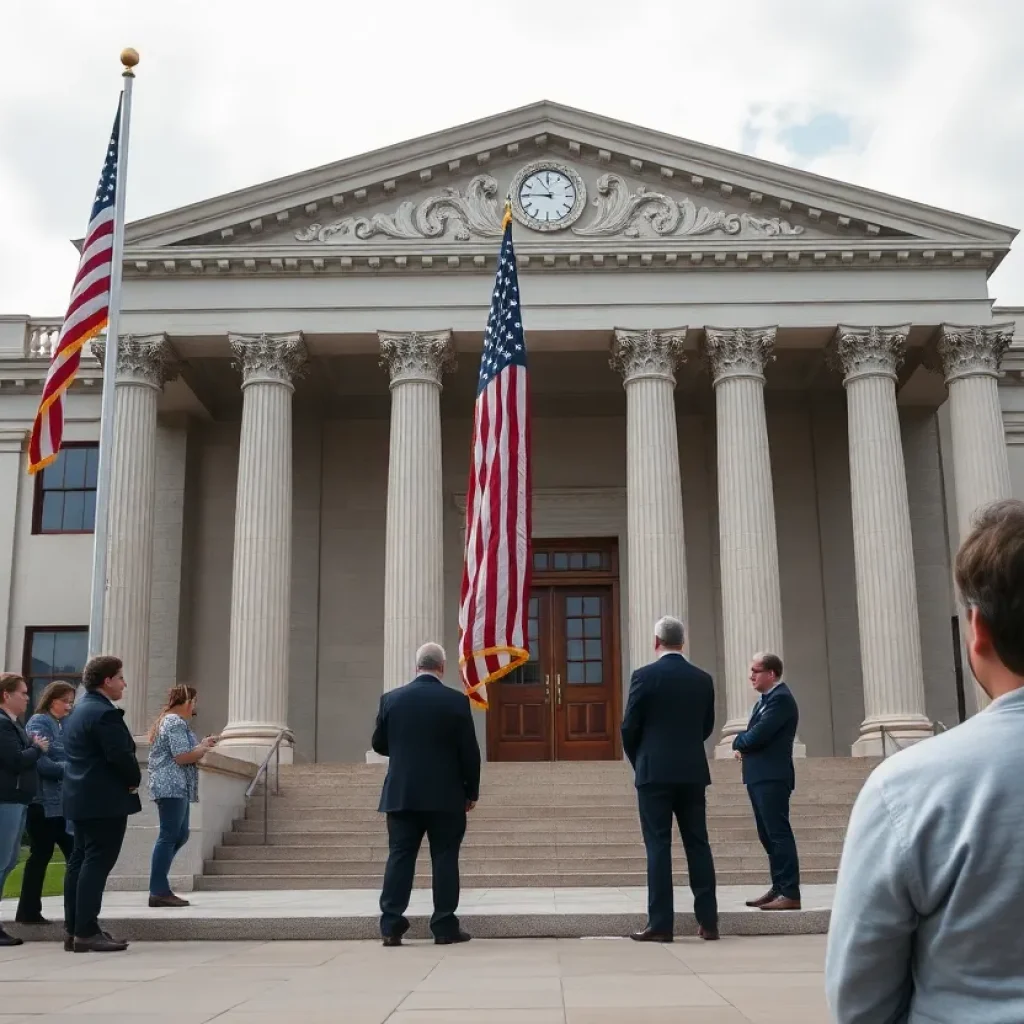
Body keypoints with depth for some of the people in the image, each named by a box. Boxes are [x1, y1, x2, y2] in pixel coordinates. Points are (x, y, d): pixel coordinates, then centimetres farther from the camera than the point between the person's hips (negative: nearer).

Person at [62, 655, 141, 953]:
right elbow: (121, 755, -24)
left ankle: (73, 930, 15)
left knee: (80, 861, 11)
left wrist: (128, 779, 11)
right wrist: (134, 780, -5)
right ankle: (86, 933, -8)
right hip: (105, 800, -10)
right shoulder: (104, 713, -17)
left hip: (81, 797, 10)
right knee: (97, 863, -8)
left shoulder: (79, 711, 15)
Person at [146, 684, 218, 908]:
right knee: (170, 836, -9)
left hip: (169, 787, 11)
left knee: (180, 835, 13)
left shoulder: (166, 720, 22)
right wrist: (204, 747, -4)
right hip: (173, 787, -11)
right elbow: (182, 757, -18)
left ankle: (158, 888, 14)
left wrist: (200, 747, 20)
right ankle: (159, 892, -8)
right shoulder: (176, 722, -11)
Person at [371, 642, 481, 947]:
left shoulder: (391, 699, 1)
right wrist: (472, 791, 5)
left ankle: (391, 925, 3)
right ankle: (445, 927, 6)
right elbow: (469, 751, -6)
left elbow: (378, 744, 10)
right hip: (445, 796, -2)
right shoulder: (456, 701, -7)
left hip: (400, 794, 2)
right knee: (444, 859, 4)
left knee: (399, 856, 6)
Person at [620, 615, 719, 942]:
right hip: (693, 772, 4)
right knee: (698, 844, 8)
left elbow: (629, 727, -5)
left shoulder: (645, 675, -8)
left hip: (655, 772, -4)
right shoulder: (703, 679, 5)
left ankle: (660, 923, -2)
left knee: (658, 846, -2)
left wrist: (639, 762, 13)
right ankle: (708, 921, 9)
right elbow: (707, 727, 12)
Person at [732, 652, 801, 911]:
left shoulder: (780, 698, -14)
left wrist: (738, 742, -1)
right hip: (760, 777, 10)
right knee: (768, 836, 13)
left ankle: (790, 894, -6)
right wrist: (743, 747, -1)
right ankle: (779, 888, 20)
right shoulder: (767, 699, 18)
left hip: (772, 777, -10)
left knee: (779, 834, -8)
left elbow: (757, 736, -21)